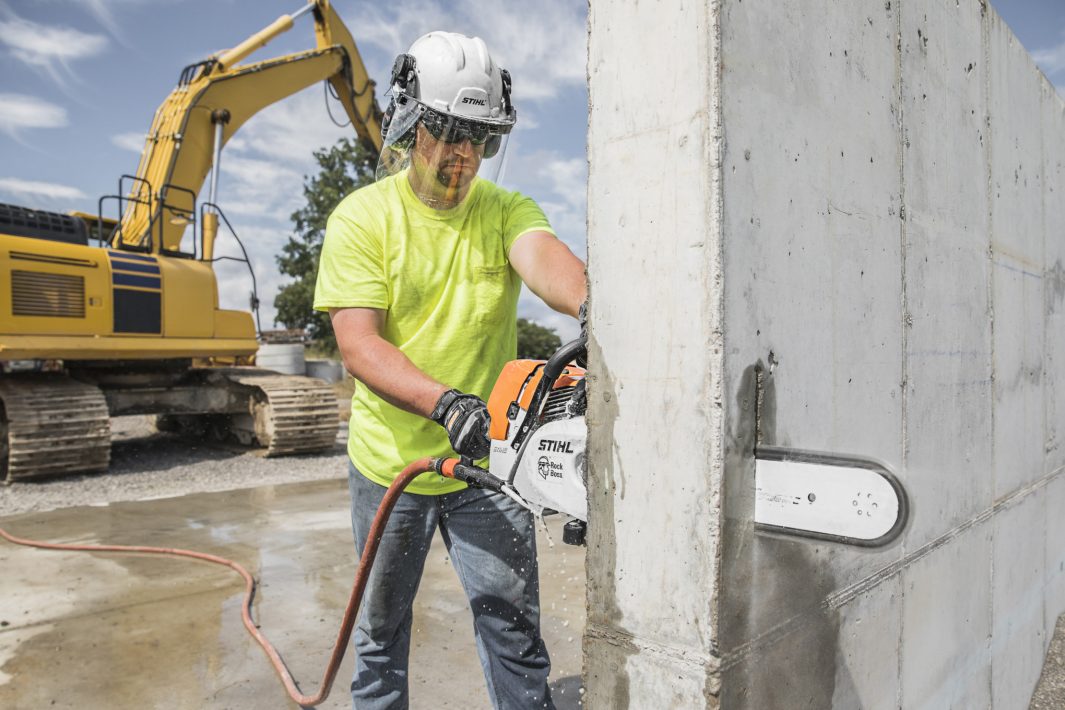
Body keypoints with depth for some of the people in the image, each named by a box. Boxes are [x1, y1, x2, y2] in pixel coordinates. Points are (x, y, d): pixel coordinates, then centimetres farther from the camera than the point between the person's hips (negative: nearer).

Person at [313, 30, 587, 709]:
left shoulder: (508, 211, -1)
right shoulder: (362, 217, -8)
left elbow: (544, 258, -25)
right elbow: (359, 345, -18)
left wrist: (593, 304, -49)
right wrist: (445, 403, -35)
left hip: (487, 460, 1)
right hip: (389, 462, 0)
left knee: (514, 627, 6)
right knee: (382, 628, 19)